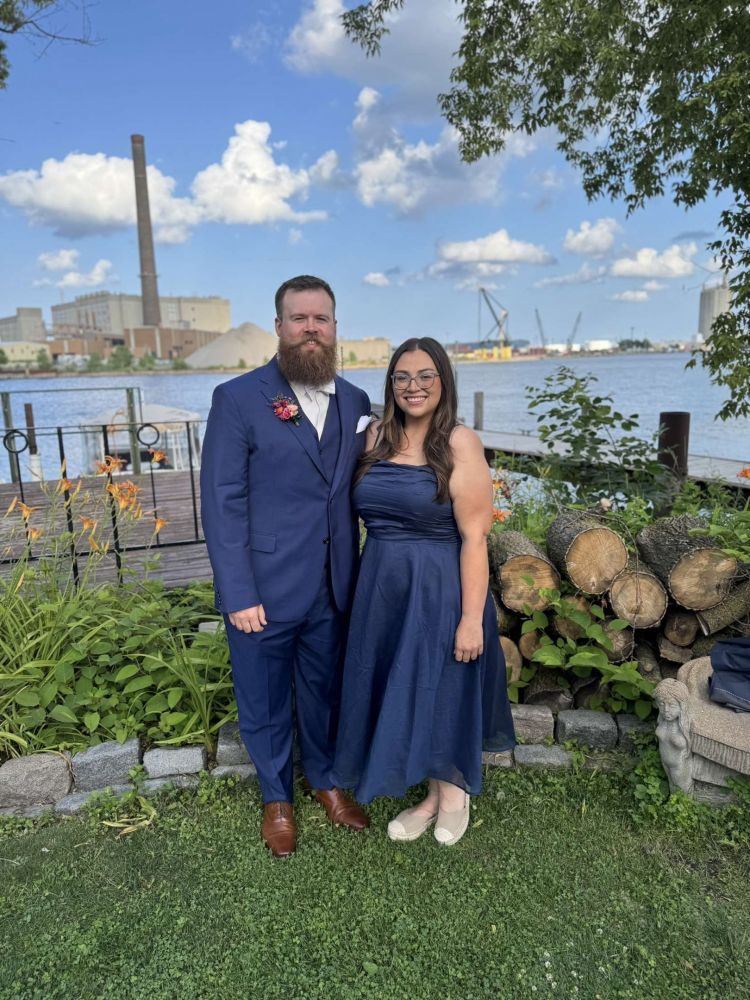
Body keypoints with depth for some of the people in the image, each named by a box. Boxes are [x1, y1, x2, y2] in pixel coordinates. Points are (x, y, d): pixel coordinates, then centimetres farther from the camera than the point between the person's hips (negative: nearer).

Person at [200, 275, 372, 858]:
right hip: (263, 590, -3)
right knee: (265, 702, 16)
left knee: (325, 693, 21)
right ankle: (277, 798, 42)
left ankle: (326, 779, 47)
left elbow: (357, 490, 7)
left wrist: (362, 573, -2)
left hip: (333, 589, 4)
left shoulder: (356, 402, 4)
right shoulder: (238, 399, -9)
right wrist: (238, 594, -14)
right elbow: (221, 503, -11)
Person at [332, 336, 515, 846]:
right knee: (401, 692, 16)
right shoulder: (377, 436, 3)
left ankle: (455, 790, 41)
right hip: (383, 588, 5)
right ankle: (432, 796, 40)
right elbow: (361, 510, 9)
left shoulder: (460, 443, -13)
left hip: (440, 590, -5)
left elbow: (474, 538, -15)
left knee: (442, 691, 11)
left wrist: (472, 618, -16)